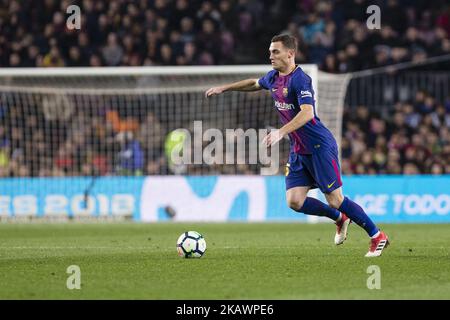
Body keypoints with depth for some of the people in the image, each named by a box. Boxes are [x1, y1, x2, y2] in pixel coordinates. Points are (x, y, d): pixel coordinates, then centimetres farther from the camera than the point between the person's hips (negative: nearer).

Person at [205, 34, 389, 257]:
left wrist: (281, 132, -42)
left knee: (335, 200, -8)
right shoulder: (273, 77, 8)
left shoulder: (300, 80, -19)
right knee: (294, 201, -3)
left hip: (320, 147, -8)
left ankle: (378, 237, 7)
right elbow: (254, 84, 32)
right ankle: (340, 219, 21)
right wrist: (224, 88, 32)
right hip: (298, 151, 8)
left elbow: (307, 113, -33)